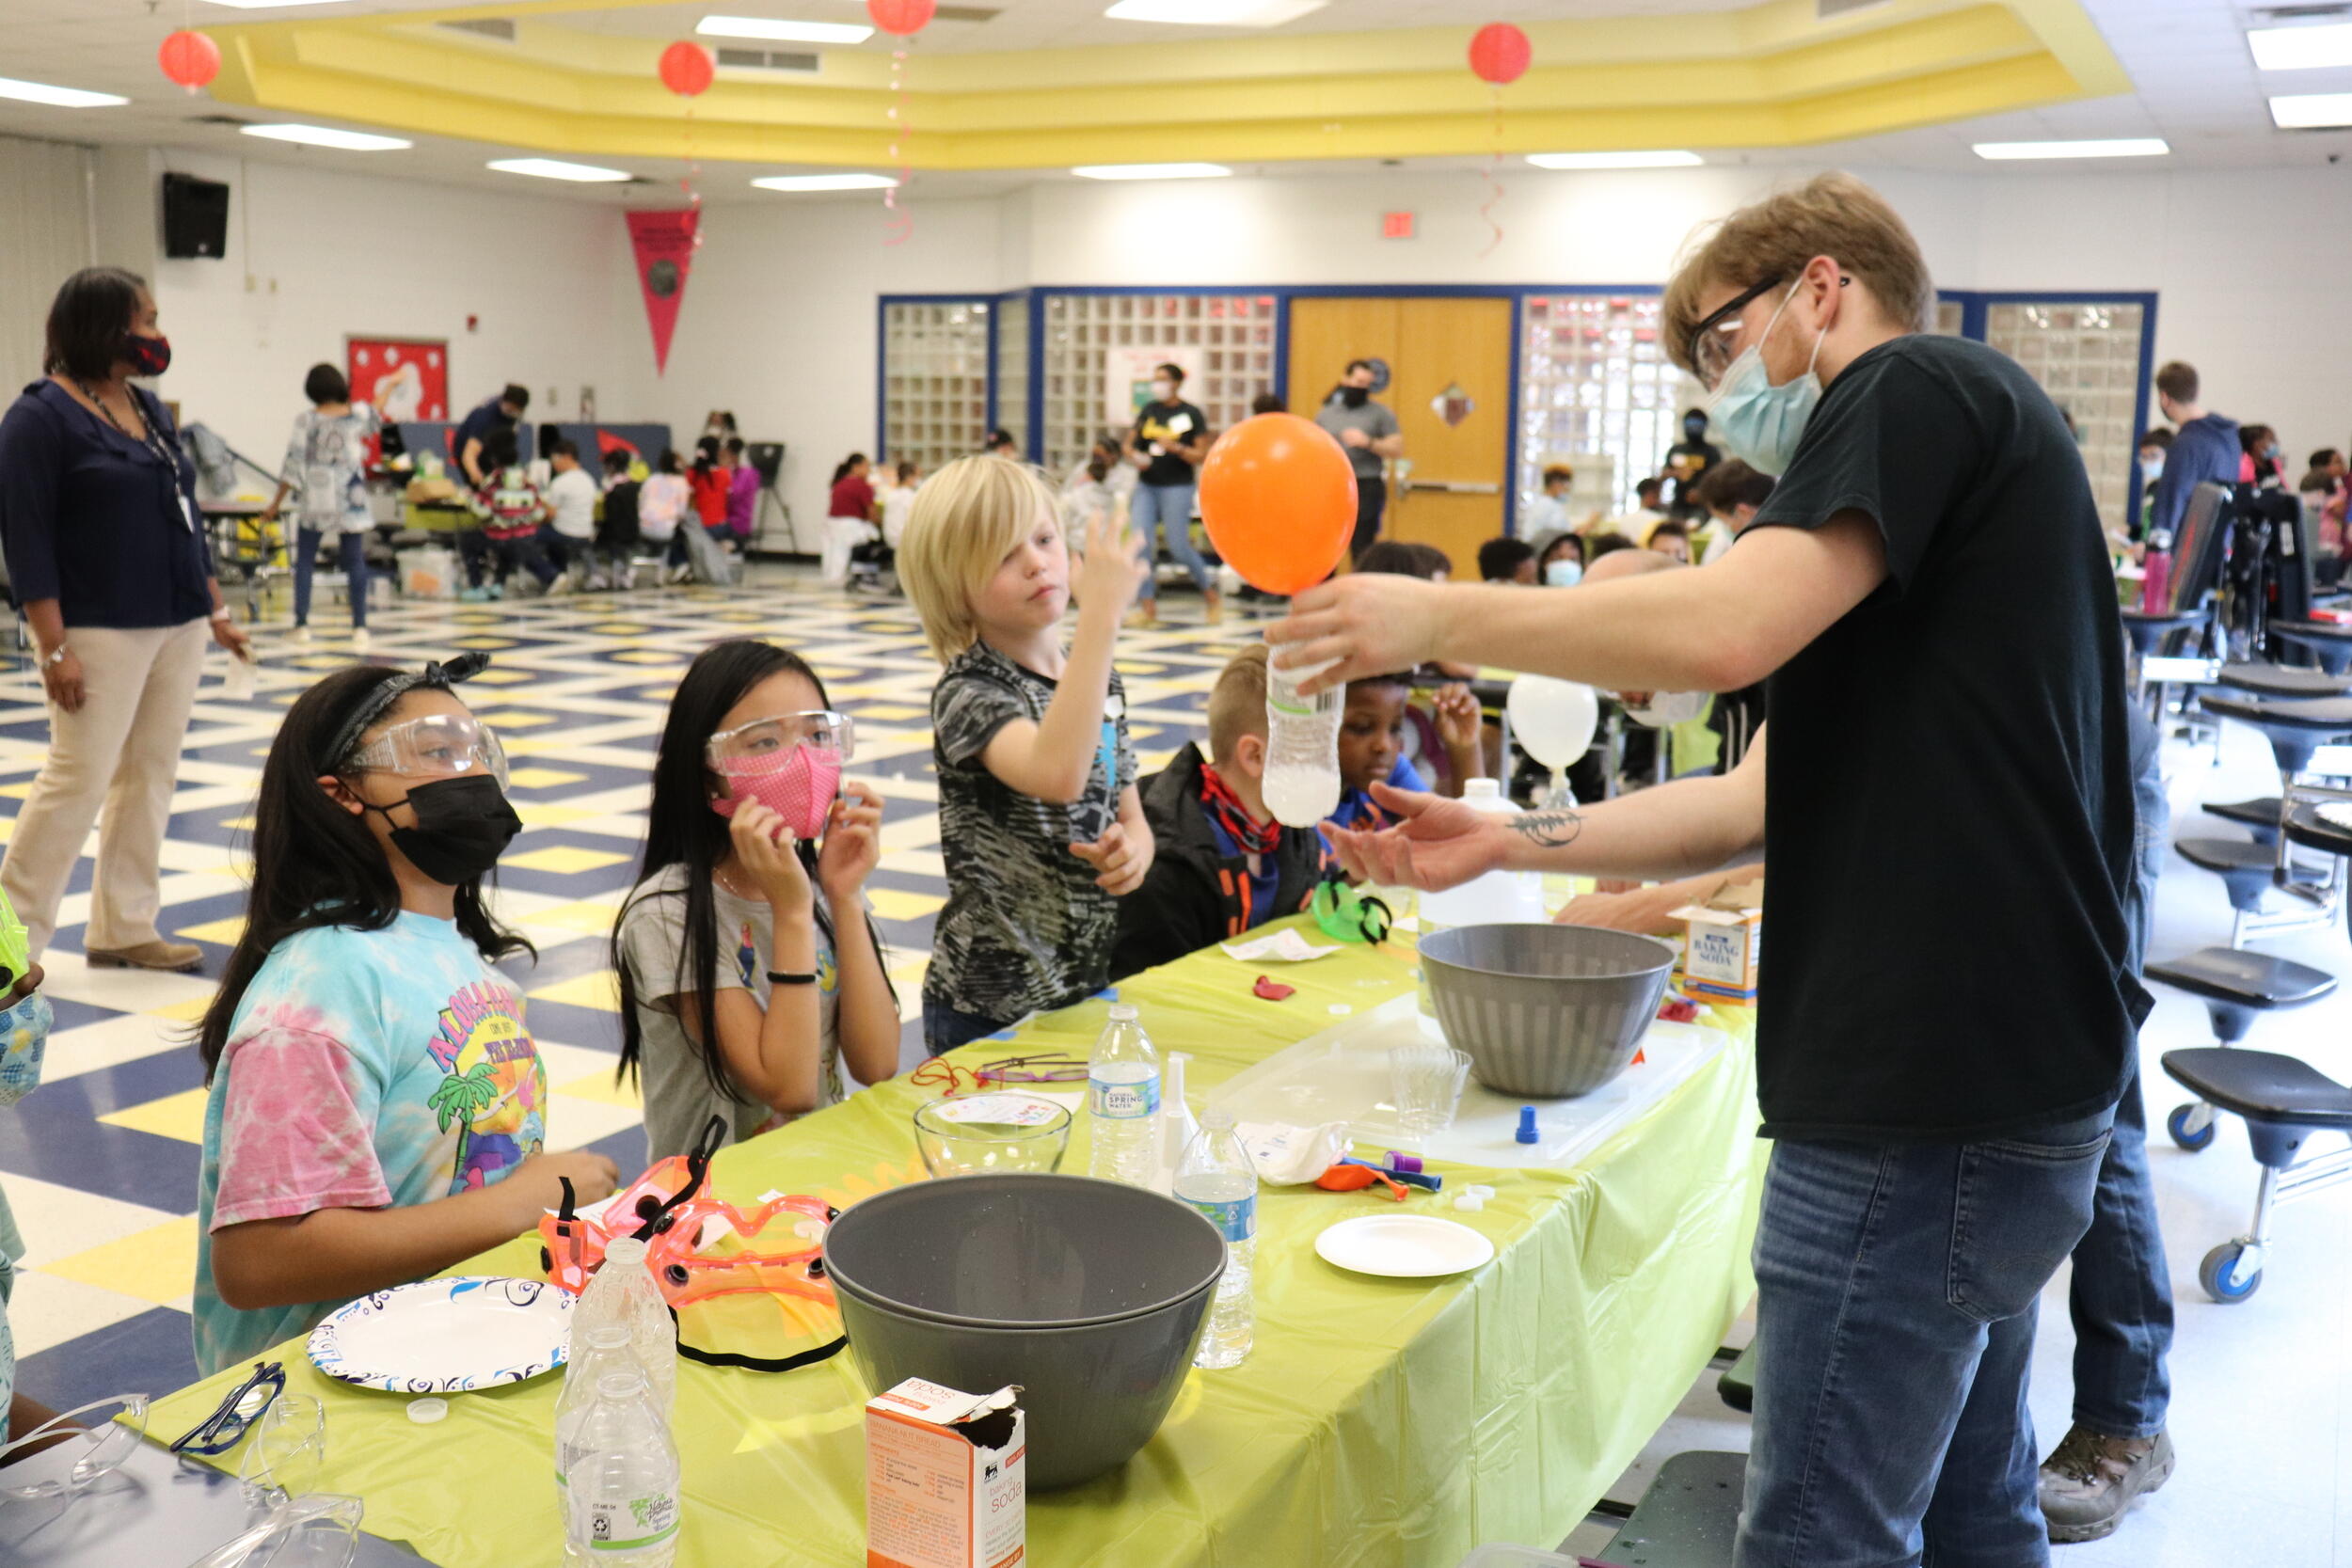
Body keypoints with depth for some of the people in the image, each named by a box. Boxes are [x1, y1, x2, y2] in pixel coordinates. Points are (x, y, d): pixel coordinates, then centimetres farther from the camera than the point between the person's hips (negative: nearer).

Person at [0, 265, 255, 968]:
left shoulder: (151, 410, 13)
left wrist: (216, 609, 15)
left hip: (177, 625, 7)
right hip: (99, 633, -7)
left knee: (150, 776, 8)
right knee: (77, 780, -6)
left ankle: (123, 928, 17)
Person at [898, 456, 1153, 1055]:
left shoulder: (1100, 679, 4)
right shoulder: (967, 691, -17)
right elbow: (1057, 775, -37)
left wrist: (1134, 850, -9)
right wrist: (1101, 617, -38)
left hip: (1092, 982, 6)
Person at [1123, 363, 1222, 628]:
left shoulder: (1192, 415, -2)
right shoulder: (1149, 410, 10)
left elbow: (1202, 456, -5)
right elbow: (1129, 443, 15)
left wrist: (1176, 448, -19)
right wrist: (1134, 456, -6)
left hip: (1177, 487, -4)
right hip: (1146, 486, 4)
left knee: (1178, 547, -6)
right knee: (1140, 542, -8)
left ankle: (1211, 593, 17)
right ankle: (1149, 606, -1)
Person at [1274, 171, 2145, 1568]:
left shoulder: (1919, 386, -8)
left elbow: (1725, 630, -24)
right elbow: (1765, 800, 15)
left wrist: (1438, 617, -12)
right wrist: (1510, 842, 8)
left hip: (1929, 1106, -10)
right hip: (2005, 1083, 10)